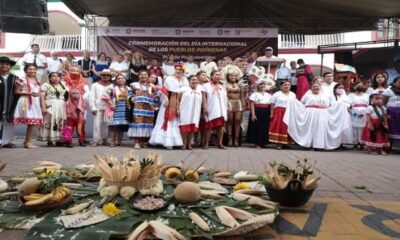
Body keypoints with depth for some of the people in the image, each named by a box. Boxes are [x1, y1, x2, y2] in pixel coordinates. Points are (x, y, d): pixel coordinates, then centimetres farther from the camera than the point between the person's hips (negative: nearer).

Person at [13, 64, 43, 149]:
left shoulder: (37, 81, 17)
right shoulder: (22, 80, -3)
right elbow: (16, 92, -5)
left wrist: (42, 104, 13)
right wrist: (29, 93, -15)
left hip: (36, 102, 7)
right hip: (26, 102, -6)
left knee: (35, 122, 2)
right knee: (31, 121, -11)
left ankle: (27, 141, 13)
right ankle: (28, 141, 0)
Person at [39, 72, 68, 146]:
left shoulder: (63, 86, 17)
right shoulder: (46, 85, 5)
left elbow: (66, 97, 16)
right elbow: (42, 97, -3)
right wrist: (44, 107, -13)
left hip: (61, 107, 4)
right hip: (50, 106, -4)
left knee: (60, 123, 0)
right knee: (50, 122, -8)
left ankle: (58, 140, 5)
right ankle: (50, 141, -5)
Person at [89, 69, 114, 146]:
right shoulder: (95, 85, 10)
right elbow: (91, 97, 4)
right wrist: (93, 108, -5)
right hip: (98, 108, -1)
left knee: (106, 124, 3)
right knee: (97, 124, -5)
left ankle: (104, 139, 14)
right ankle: (96, 140, 0)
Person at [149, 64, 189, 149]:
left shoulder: (185, 81, 14)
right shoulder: (169, 79, 4)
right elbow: (164, 90, -3)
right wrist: (166, 99, -15)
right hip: (170, 103, -3)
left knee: (178, 122, 3)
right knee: (169, 121, -4)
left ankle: (176, 141, 8)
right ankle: (168, 141, -3)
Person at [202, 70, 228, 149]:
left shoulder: (222, 87, 19)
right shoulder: (206, 85, 4)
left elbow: (225, 98, 17)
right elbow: (204, 97, -4)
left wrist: (226, 109, 10)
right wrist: (205, 107, -13)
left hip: (221, 110, 4)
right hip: (211, 110, -4)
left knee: (220, 126, 2)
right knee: (209, 126, -4)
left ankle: (220, 143, 9)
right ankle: (206, 143, 3)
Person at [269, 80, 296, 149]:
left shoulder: (293, 95, 15)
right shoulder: (277, 94, 4)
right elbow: (272, 105, 0)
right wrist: (272, 113, -9)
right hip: (279, 113, -3)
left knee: (288, 128, 1)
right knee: (278, 127, -7)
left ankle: (286, 142, 11)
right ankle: (279, 143, -2)